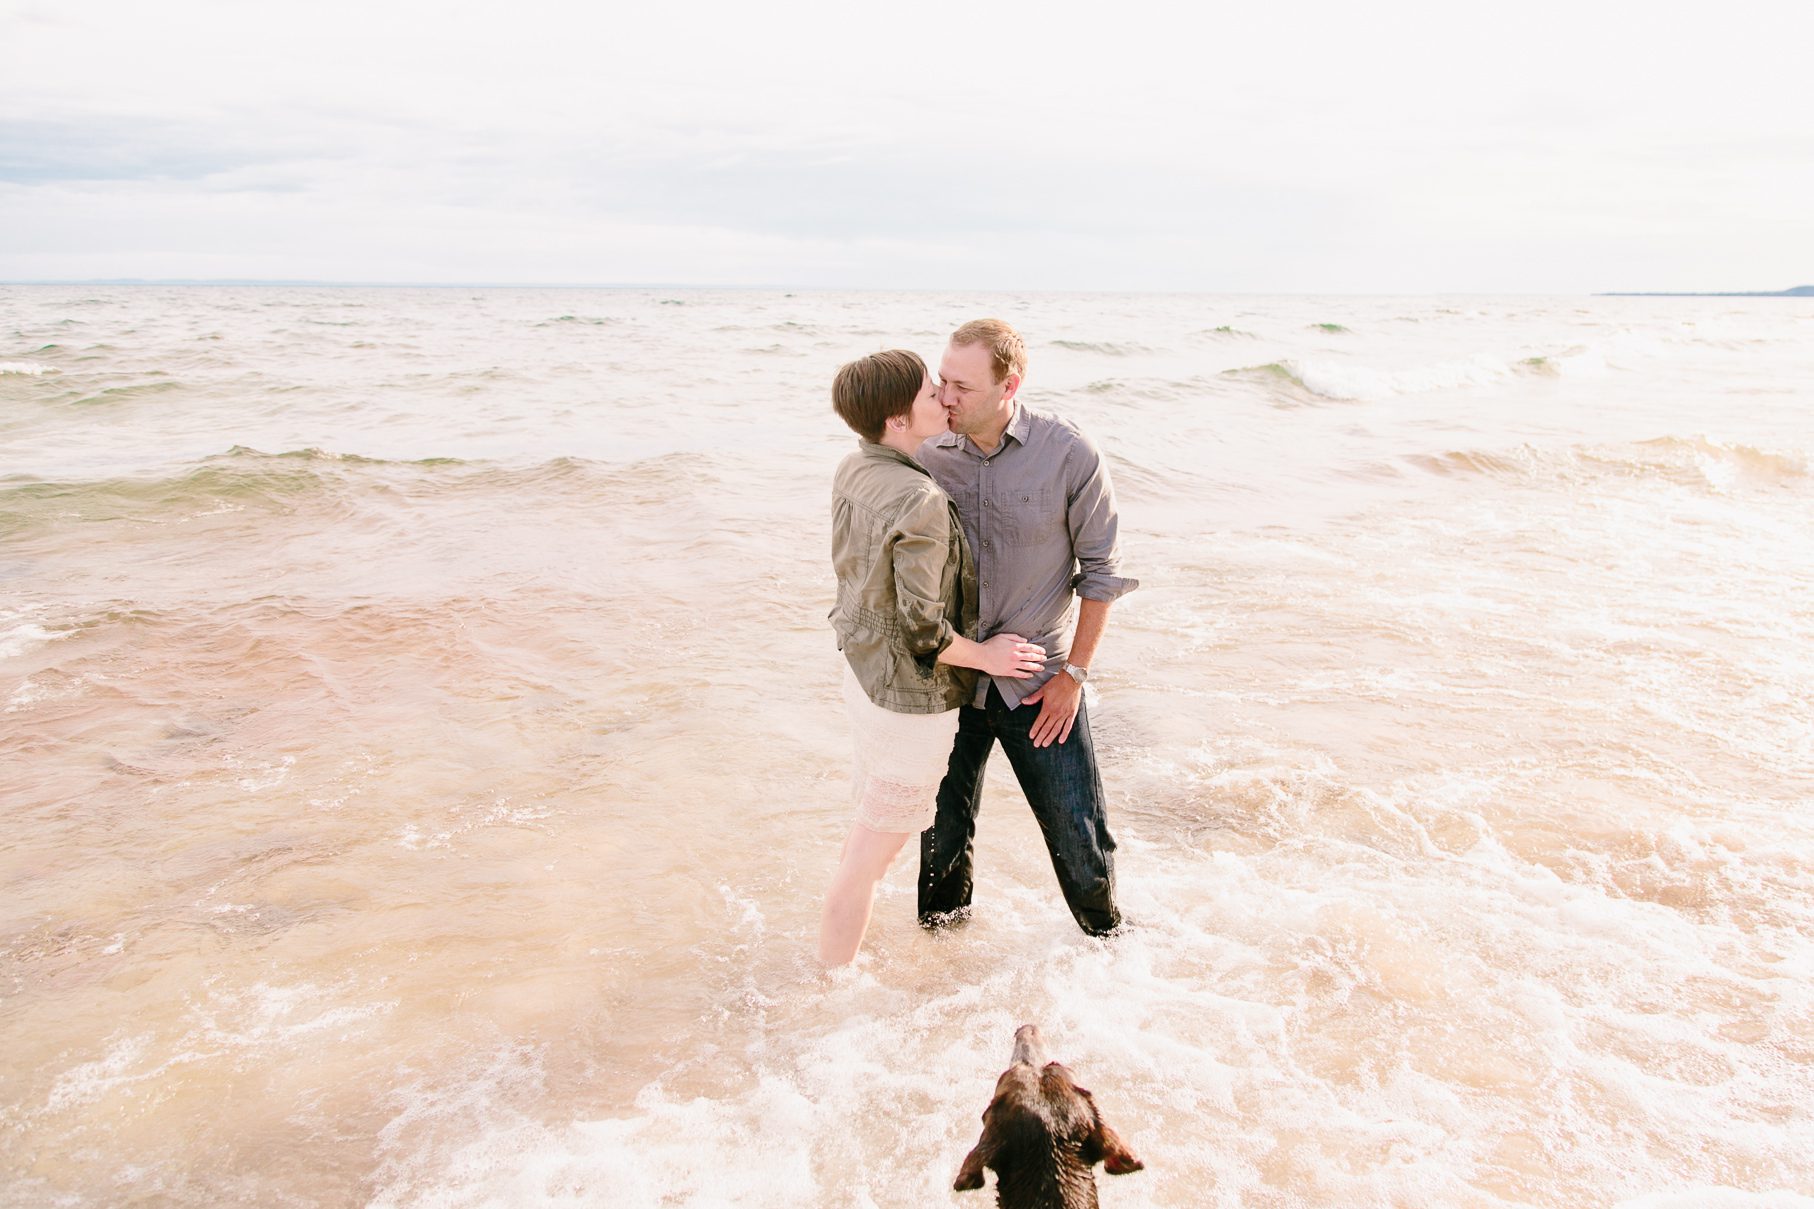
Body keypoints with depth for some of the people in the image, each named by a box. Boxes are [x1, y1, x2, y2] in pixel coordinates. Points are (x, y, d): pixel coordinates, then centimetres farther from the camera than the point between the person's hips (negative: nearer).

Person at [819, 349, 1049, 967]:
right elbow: (922, 631, -27)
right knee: (871, 857, 9)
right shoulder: (921, 503, -29)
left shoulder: (854, 470, -3)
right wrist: (985, 656, -8)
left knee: (866, 842, 27)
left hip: (863, 674, 9)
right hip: (910, 699, -9)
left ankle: (836, 973, 45)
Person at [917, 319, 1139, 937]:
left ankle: (1104, 931, 35)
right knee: (944, 823, 15)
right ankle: (941, 922, 43)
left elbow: (1100, 572, -6)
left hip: (1037, 681, -2)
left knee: (1077, 831, 6)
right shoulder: (928, 453, -7)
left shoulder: (1071, 455, -15)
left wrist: (1073, 674, -7)